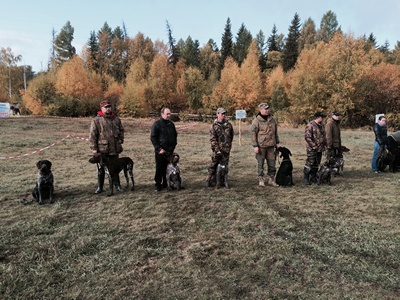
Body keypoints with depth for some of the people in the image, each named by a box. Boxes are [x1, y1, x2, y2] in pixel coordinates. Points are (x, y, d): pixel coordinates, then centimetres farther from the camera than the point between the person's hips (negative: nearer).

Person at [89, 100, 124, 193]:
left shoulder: (116, 119, 7)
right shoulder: (96, 120, -5)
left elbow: (121, 131, 17)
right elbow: (92, 135, -7)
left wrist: (120, 141, 5)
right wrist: (93, 148, -11)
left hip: (114, 149, 3)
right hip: (101, 149, -3)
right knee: (101, 169, 8)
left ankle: (117, 185, 26)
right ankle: (100, 187, 20)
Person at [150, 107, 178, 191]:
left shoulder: (171, 124, 11)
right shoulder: (156, 124, -6)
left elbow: (175, 136, 22)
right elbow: (153, 137, -9)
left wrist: (173, 146, 11)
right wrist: (159, 149, -13)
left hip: (170, 151, 5)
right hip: (160, 151, -5)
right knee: (159, 168, 0)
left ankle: (166, 183, 22)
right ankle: (158, 185, 10)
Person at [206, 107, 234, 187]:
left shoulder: (228, 124, 9)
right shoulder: (214, 125, -3)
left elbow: (232, 135, 21)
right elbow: (212, 139, -8)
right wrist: (216, 149, -15)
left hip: (226, 149, 4)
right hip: (217, 149, -4)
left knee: (225, 165, 9)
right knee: (213, 165, -3)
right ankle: (208, 180, 5)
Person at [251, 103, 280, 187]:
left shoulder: (272, 119, 10)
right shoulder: (256, 121, -8)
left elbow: (275, 132, 19)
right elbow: (253, 133, -9)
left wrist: (277, 142, 17)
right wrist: (255, 146, -13)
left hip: (271, 145, 5)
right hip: (261, 146, -5)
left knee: (272, 163, 9)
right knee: (260, 164, 4)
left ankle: (272, 180, 21)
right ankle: (261, 180, 16)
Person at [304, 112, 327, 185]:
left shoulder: (321, 125, 14)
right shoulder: (310, 125, -13)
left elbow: (324, 136, 23)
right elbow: (307, 137, -18)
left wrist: (325, 145, 13)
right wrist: (314, 146, -19)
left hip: (320, 149, 8)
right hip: (312, 149, -8)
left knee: (316, 164, 12)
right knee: (309, 163, -7)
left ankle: (313, 177, 23)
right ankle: (306, 178, 1)